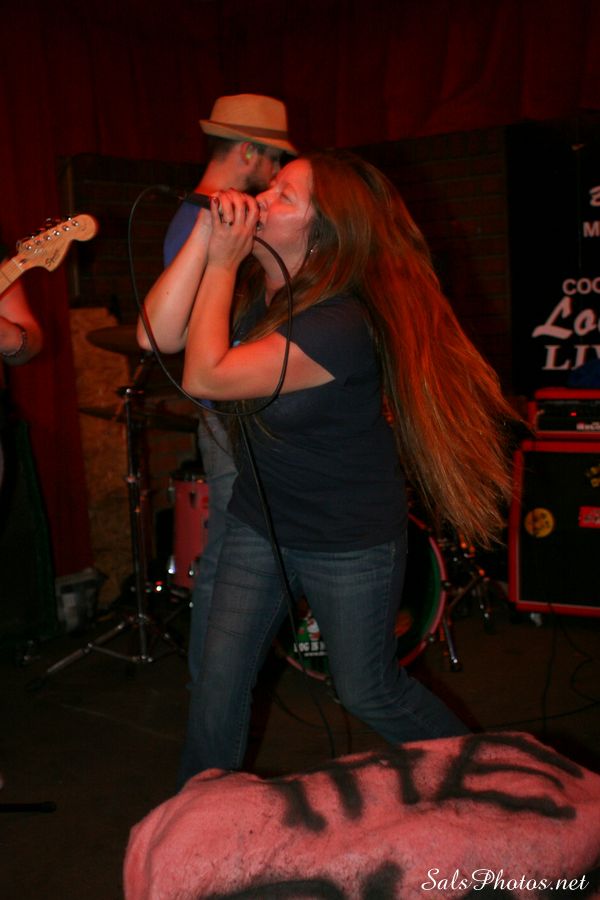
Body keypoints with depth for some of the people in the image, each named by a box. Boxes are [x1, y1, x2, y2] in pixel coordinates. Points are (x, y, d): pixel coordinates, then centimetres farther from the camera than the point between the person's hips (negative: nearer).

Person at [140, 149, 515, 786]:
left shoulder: (339, 325, -31)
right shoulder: (249, 285, -5)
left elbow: (204, 377, -32)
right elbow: (158, 334, -17)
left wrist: (221, 263, -27)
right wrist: (205, 236, -22)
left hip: (350, 545, -6)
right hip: (259, 523, 6)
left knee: (369, 694, 13)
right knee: (218, 680, 9)